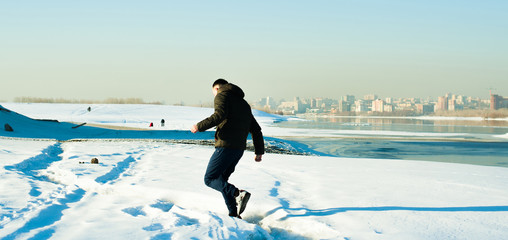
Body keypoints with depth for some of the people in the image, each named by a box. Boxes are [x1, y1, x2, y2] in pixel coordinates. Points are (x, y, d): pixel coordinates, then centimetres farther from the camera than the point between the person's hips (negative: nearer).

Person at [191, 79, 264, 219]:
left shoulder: (222, 95, 3)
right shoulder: (244, 103, 26)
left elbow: (220, 114, -19)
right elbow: (256, 129, 23)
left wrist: (200, 126, -13)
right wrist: (259, 151, 22)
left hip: (226, 146, -8)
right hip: (240, 148, 8)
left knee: (210, 179, -2)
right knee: (221, 179, 16)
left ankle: (238, 194, -23)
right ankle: (234, 214, 7)